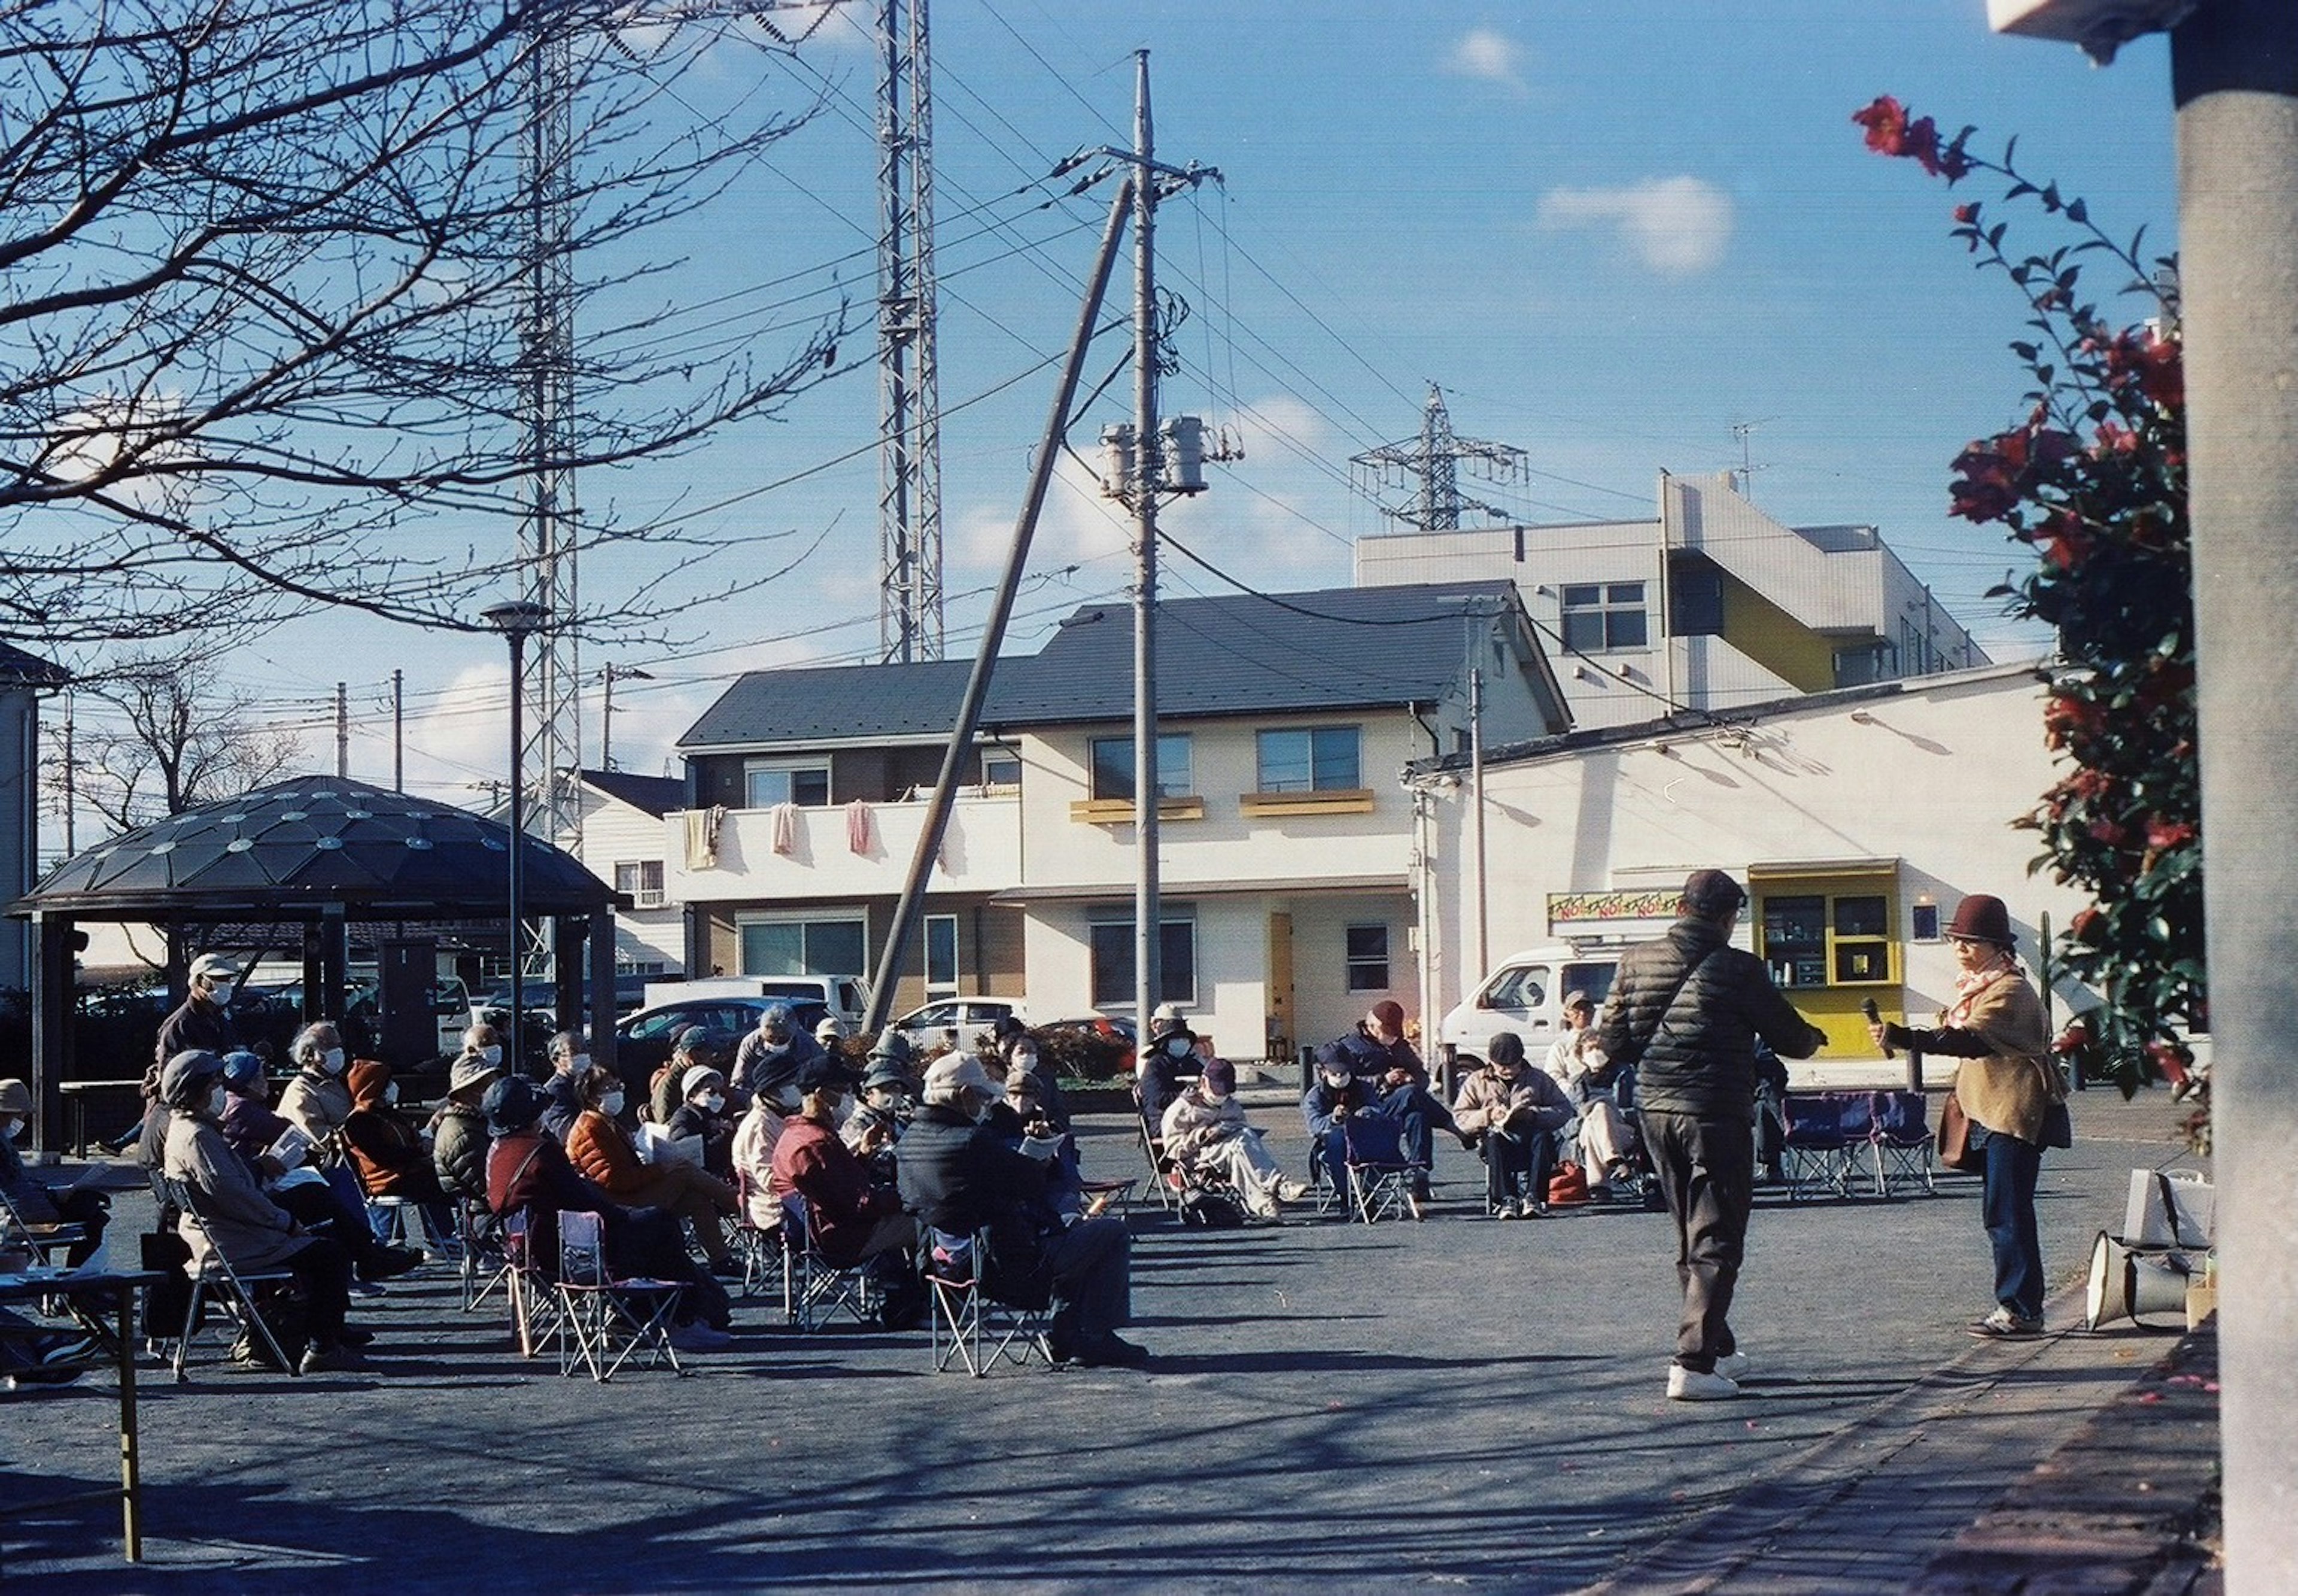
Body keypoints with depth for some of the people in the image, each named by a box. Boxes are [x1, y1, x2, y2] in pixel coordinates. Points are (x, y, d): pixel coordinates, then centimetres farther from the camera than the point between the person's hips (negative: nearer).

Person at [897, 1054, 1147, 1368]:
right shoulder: (973, 1142, -25)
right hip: (1013, 1270, -10)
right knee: (1114, 1233, 0)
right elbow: (1033, 1182, -17)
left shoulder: (911, 1139, 3)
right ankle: (1096, 1338, 5)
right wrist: (1038, 1164, 8)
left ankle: (1067, 1334, 26)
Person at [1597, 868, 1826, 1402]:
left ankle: (1717, 1348, 29)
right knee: (1715, 1242, -1)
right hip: (1717, 1113, -6)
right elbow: (1791, 1038, -3)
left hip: (1655, 1111, 6)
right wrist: (1813, 1037, 20)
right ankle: (1694, 1363, -9)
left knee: (1690, 1237, 19)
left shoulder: (1637, 962, 2)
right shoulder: (1737, 969, -12)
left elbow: (1611, 1042, 5)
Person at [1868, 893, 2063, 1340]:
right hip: (1991, 1114, 10)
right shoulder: (1977, 986, 17)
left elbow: (1971, 1041, -31)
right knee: (2001, 1214, 11)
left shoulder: (2009, 991, -16)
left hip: (2014, 1114, -10)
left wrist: (1902, 1037, -41)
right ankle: (2015, 1307, 17)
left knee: (2008, 1214, -11)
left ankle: (2021, 1309, -8)